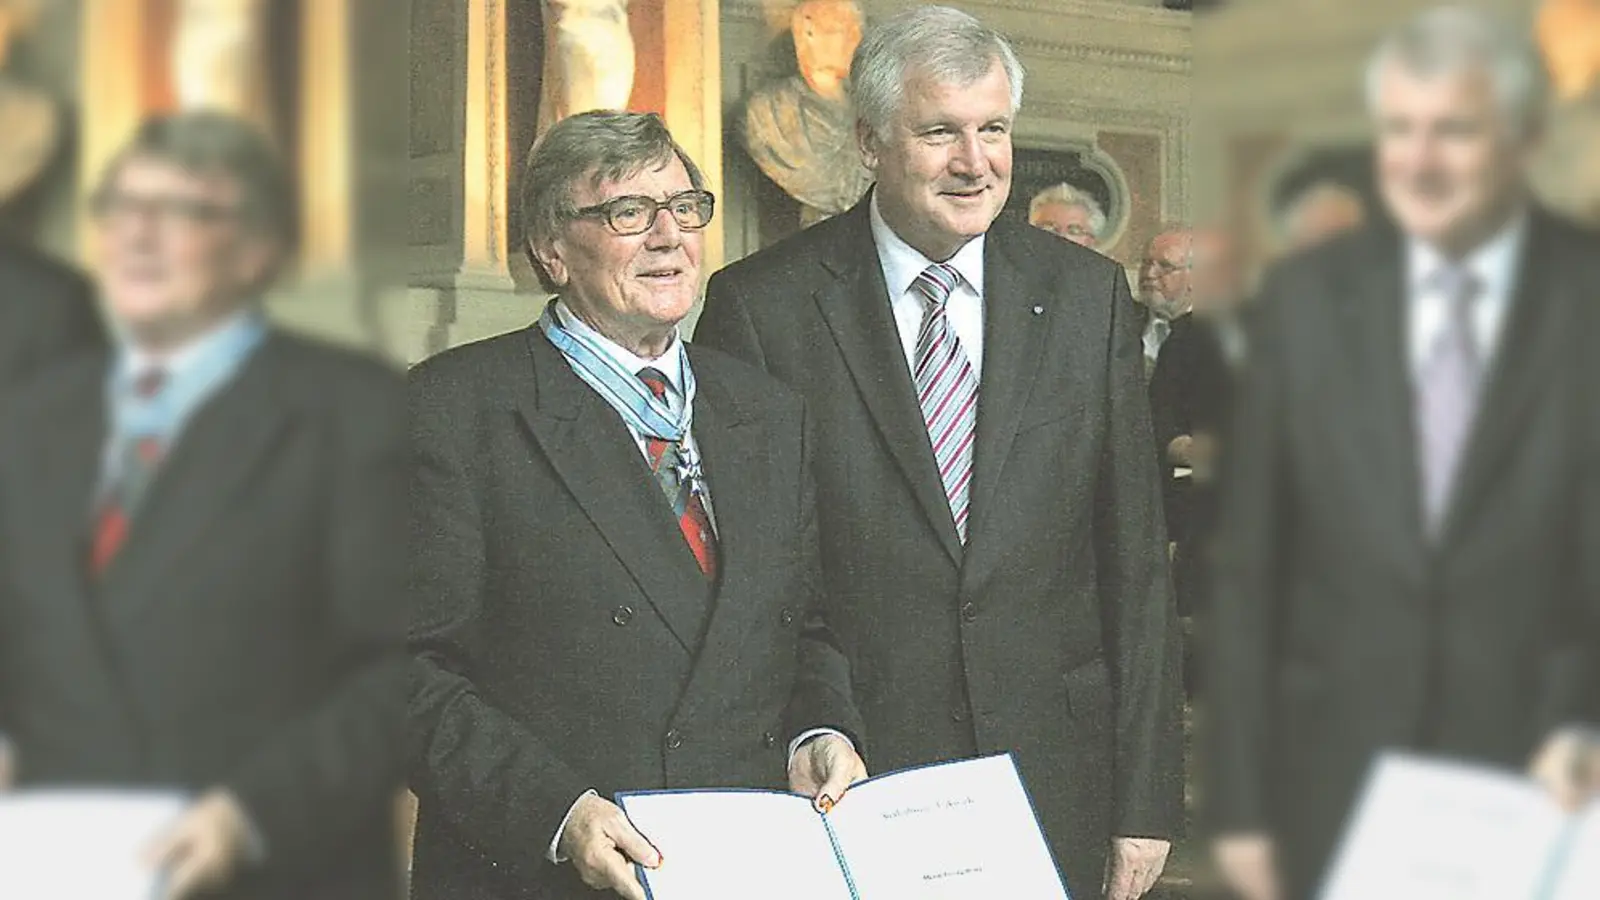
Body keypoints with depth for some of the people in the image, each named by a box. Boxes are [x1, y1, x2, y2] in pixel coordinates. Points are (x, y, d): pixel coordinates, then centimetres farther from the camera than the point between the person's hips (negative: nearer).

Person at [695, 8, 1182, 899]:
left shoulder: (1089, 295, 4)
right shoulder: (761, 306, -4)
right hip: (843, 775, -2)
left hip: (1054, 785, 2)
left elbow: (1135, 564, 5)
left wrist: (1145, 799, 1)